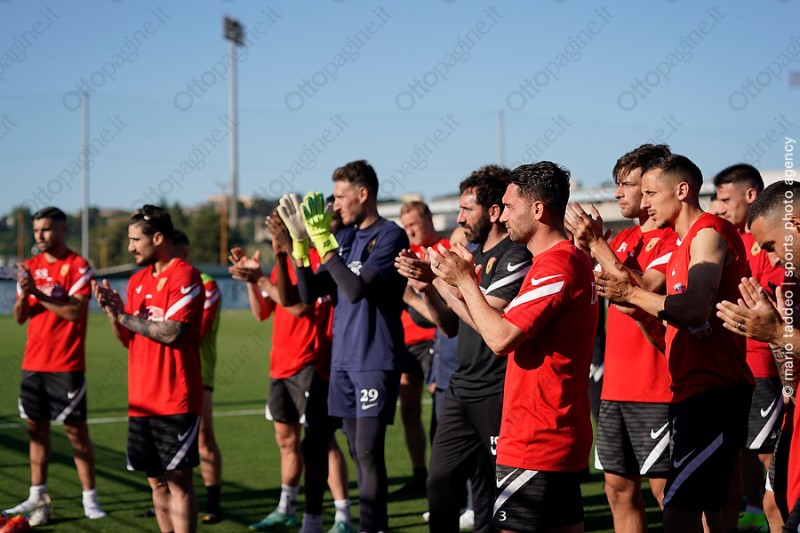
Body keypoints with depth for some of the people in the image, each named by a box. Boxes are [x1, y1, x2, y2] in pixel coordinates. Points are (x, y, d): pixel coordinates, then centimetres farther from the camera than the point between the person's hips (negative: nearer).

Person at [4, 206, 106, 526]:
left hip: (66, 365, -6)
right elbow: (19, 317, 10)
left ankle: (90, 498, 4)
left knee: (76, 430, -2)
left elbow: (75, 311, -17)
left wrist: (38, 293, -21)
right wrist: (23, 295, -10)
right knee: (36, 428, 9)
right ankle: (38, 497, 15)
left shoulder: (78, 266, -7)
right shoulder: (32, 266, 10)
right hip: (33, 363, 6)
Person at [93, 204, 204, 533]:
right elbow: (128, 339, 16)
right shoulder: (138, 280, 15)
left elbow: (171, 333, -18)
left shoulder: (185, 276, -9)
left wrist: (124, 315, -10)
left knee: (177, 480, -6)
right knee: (156, 481, 10)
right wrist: (111, 311, -2)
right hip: (142, 401, 7)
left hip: (176, 401, -7)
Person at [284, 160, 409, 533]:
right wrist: (300, 241, -2)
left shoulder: (390, 236, -10)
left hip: (375, 360, -8)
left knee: (368, 451, -10)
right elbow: (309, 294, 9)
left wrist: (322, 240, -19)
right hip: (343, 359, 8)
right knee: (358, 453, 11)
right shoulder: (344, 237, 12)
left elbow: (356, 289, -21)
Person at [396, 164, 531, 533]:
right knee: (441, 482, 8)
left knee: (491, 498, -1)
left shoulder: (515, 257, -13)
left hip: (496, 395, -8)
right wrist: (426, 287, 2)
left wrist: (439, 279, -12)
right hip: (461, 389, 8)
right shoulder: (474, 256, 15)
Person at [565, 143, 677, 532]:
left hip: (656, 388, -8)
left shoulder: (673, 238, -10)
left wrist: (597, 243, -17)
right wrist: (581, 242, -3)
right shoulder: (623, 239, 15)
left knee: (664, 486, -5)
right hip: (616, 386, 8)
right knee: (619, 486, 11)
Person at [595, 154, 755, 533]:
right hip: (692, 393, 11)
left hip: (713, 394, -11)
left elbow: (696, 308, -25)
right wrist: (634, 306, 4)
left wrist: (631, 293, -13)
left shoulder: (709, 234, -9)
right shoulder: (684, 246, 21)